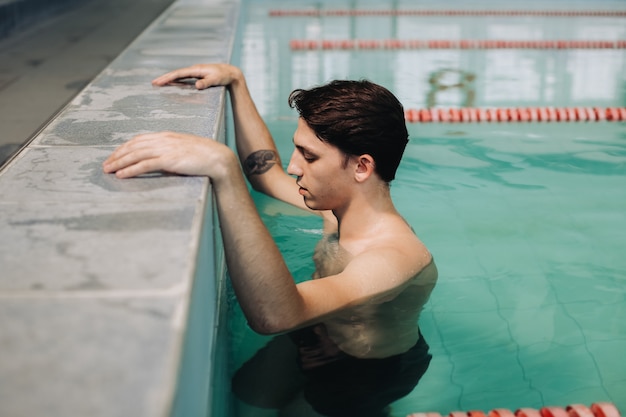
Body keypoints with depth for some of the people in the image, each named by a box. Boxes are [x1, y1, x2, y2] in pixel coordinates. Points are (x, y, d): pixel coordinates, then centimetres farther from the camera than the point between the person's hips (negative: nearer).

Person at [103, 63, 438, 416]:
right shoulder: (341, 204, -13)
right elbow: (268, 174, 7)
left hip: (368, 373, -7)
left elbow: (275, 315, -58)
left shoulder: (397, 258, -41)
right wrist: (236, 81, 3)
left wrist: (224, 169, -63)